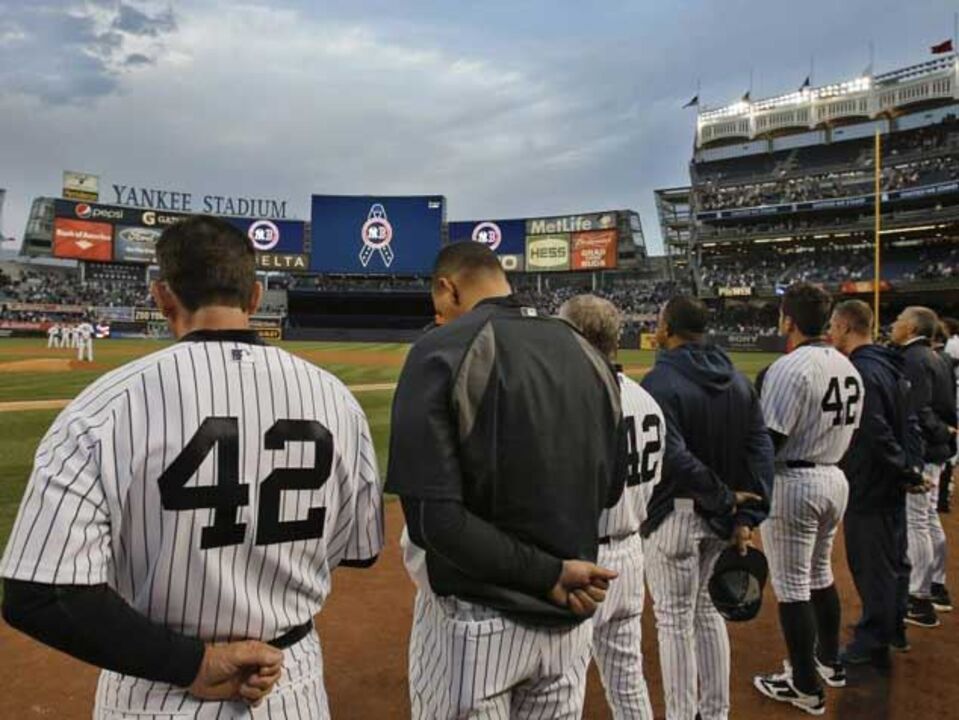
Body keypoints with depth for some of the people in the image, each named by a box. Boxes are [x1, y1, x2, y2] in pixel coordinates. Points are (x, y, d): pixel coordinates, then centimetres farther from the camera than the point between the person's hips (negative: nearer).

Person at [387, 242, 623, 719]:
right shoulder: (589, 355, 2)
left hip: (472, 621, -5)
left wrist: (549, 575, -16)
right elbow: (610, 489, 10)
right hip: (569, 618, 5)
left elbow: (432, 517, -22)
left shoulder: (441, 350, -14)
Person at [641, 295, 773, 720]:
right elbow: (761, 447, 1)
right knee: (708, 612, 21)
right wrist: (747, 516, -1)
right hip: (723, 516, 7)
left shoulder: (659, 382, -17)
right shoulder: (737, 379, 5)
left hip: (674, 514, -7)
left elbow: (674, 457, -27)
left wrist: (725, 497, -16)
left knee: (674, 619, 7)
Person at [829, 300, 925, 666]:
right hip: (893, 485, 10)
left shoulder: (860, 371, -21)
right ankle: (893, 628, 36)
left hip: (868, 486, -10)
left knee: (872, 565, 1)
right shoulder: (891, 367, 11)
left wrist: (906, 471, -15)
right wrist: (913, 468, 6)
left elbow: (876, 434, -25)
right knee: (892, 559, 21)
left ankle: (873, 643, 13)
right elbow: (910, 424, 12)